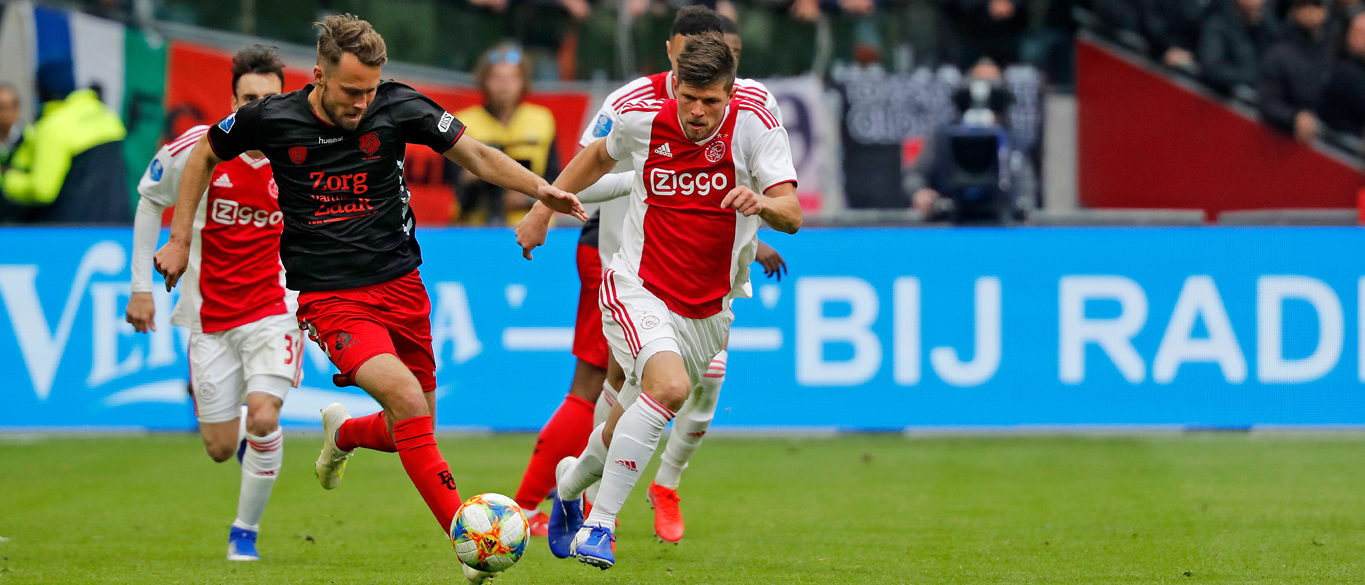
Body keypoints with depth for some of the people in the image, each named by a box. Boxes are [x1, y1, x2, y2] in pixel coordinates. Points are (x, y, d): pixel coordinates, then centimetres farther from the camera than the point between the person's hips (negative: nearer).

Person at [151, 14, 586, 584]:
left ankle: (343, 432, 46)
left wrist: (539, 187, -20)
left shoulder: (398, 107, -8)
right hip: (329, 297, -4)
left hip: (399, 285, 4)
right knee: (406, 398, -26)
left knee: (410, 434, 10)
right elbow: (204, 153, 9)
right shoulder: (271, 119, -9)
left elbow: (477, 156, -3)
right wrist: (180, 240, 8)